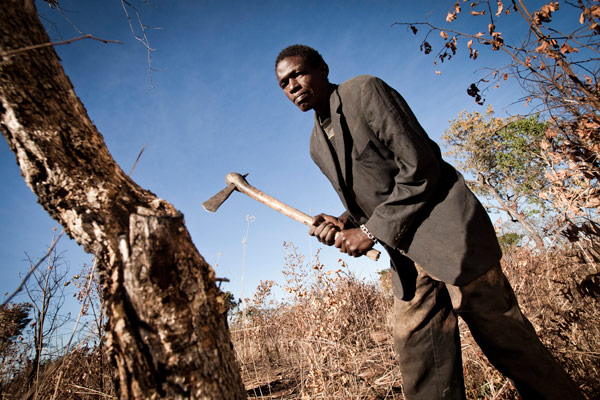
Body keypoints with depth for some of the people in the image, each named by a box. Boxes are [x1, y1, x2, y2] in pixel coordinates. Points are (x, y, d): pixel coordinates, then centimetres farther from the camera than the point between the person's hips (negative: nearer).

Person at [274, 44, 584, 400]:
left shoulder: (365, 90, -8)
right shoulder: (317, 146, 14)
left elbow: (420, 168, -15)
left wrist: (372, 231, -14)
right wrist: (344, 224, -3)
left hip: (448, 235, -6)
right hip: (407, 257, 7)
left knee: (506, 339, 1)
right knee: (420, 363, 4)